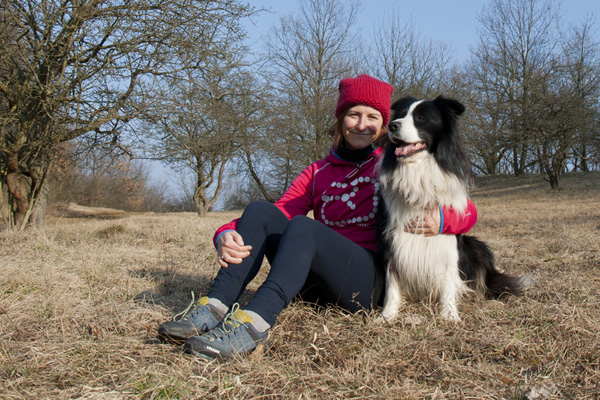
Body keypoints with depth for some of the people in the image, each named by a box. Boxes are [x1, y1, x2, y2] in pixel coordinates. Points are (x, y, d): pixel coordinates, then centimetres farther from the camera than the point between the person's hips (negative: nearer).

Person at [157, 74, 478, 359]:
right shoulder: (318, 173, 18)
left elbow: (467, 212, 4)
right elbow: (282, 212, 3)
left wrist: (440, 220, -21)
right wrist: (226, 236, -17)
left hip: (371, 282, -4)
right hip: (316, 285, 4)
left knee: (302, 226, -30)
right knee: (260, 210, -15)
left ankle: (253, 323, -52)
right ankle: (215, 307, -32)